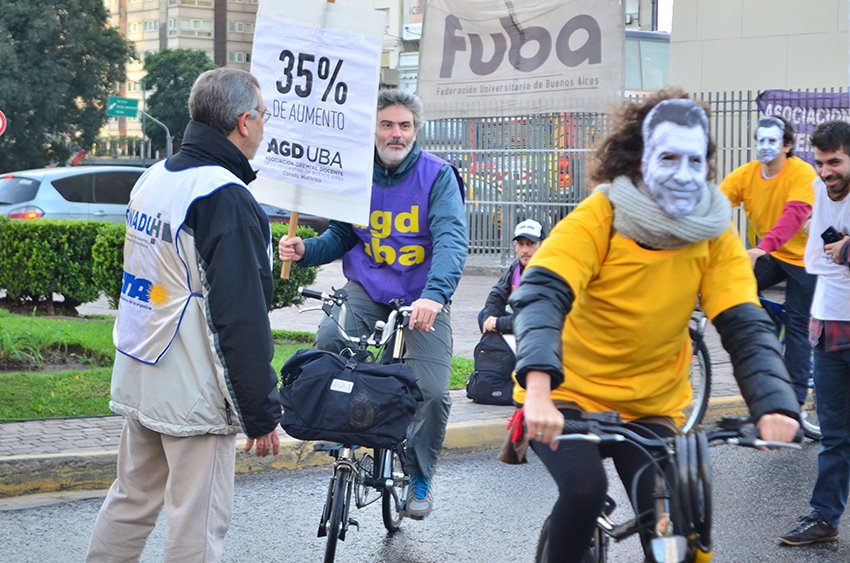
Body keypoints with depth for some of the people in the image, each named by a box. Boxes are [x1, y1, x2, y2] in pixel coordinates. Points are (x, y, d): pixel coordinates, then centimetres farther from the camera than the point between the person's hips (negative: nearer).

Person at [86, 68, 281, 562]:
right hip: (195, 394, -9)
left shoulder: (153, 179, 10)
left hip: (140, 380, 9)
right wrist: (262, 413, -14)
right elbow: (243, 318, -20)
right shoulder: (226, 200, -19)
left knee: (131, 502, 19)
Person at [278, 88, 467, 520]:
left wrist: (434, 295, -39)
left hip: (422, 298, -2)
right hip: (367, 290, 2)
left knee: (432, 391, -13)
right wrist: (305, 250, -12)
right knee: (330, 338, -28)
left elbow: (452, 239, -23)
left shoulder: (437, 175, -11)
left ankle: (419, 478, 13)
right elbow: (340, 237, 10)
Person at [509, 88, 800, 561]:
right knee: (585, 488, -27)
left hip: (652, 407, 3)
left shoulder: (715, 236, -9)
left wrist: (774, 406, -34)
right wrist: (538, 390, -49)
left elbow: (746, 327, -15)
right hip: (569, 394, -3)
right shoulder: (599, 218, -19)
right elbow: (540, 295, -32)